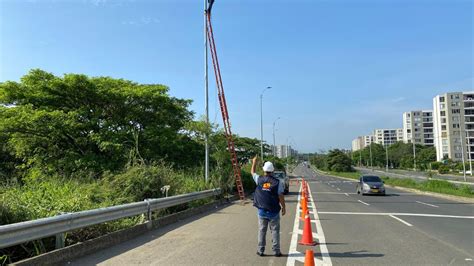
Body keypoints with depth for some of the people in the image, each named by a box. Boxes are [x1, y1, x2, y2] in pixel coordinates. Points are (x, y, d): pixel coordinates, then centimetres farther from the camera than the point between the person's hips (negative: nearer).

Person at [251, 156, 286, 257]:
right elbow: (281, 196, -8)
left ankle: (260, 250, 17)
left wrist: (254, 163, 31)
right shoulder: (278, 182, -9)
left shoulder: (259, 180, -4)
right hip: (273, 211, -2)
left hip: (262, 211, 2)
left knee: (262, 231, 11)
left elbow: (252, 172, 16)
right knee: (275, 231, 7)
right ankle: (276, 251, 10)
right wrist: (283, 207, 4)